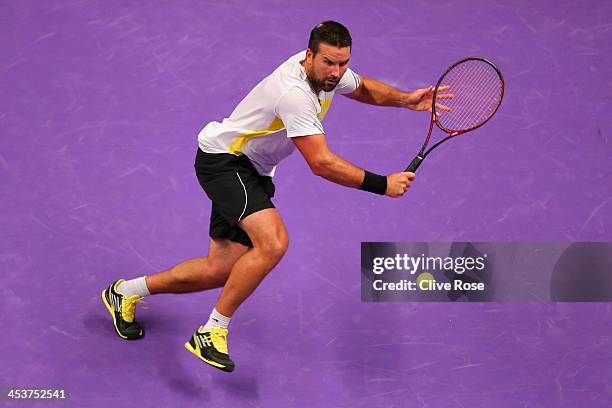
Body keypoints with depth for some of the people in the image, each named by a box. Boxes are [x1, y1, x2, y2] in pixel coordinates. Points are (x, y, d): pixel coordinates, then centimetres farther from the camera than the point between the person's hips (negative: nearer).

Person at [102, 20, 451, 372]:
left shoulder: (329, 72, -4)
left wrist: (405, 99, 1)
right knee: (273, 242, -31)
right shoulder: (294, 93, -32)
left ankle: (127, 292, 27)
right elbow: (322, 163, -33)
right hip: (222, 158, -9)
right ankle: (212, 332, -18)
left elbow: (364, 88, 19)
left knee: (220, 270, 8)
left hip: (253, 171, 9)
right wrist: (382, 185, -30)